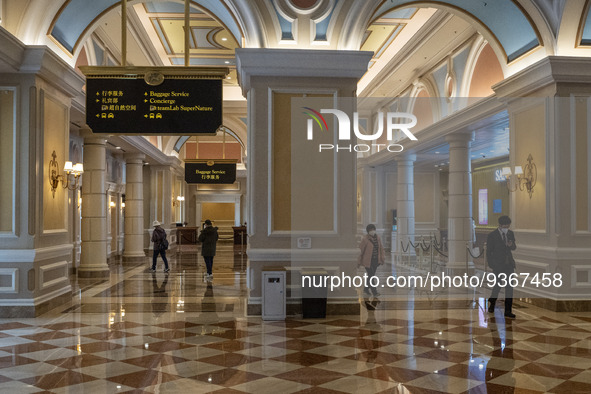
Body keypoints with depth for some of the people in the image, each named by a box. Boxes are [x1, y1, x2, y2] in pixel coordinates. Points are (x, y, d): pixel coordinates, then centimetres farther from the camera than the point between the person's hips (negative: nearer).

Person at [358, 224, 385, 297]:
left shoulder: (377, 238, 2)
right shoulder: (365, 239, -15)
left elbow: (381, 248, 7)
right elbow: (360, 250, -9)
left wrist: (382, 259, 0)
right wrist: (359, 262, -6)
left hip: (375, 260, 6)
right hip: (367, 261, -6)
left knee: (371, 275, 14)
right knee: (371, 275, -11)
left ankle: (366, 289, 30)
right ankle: (374, 292, -8)